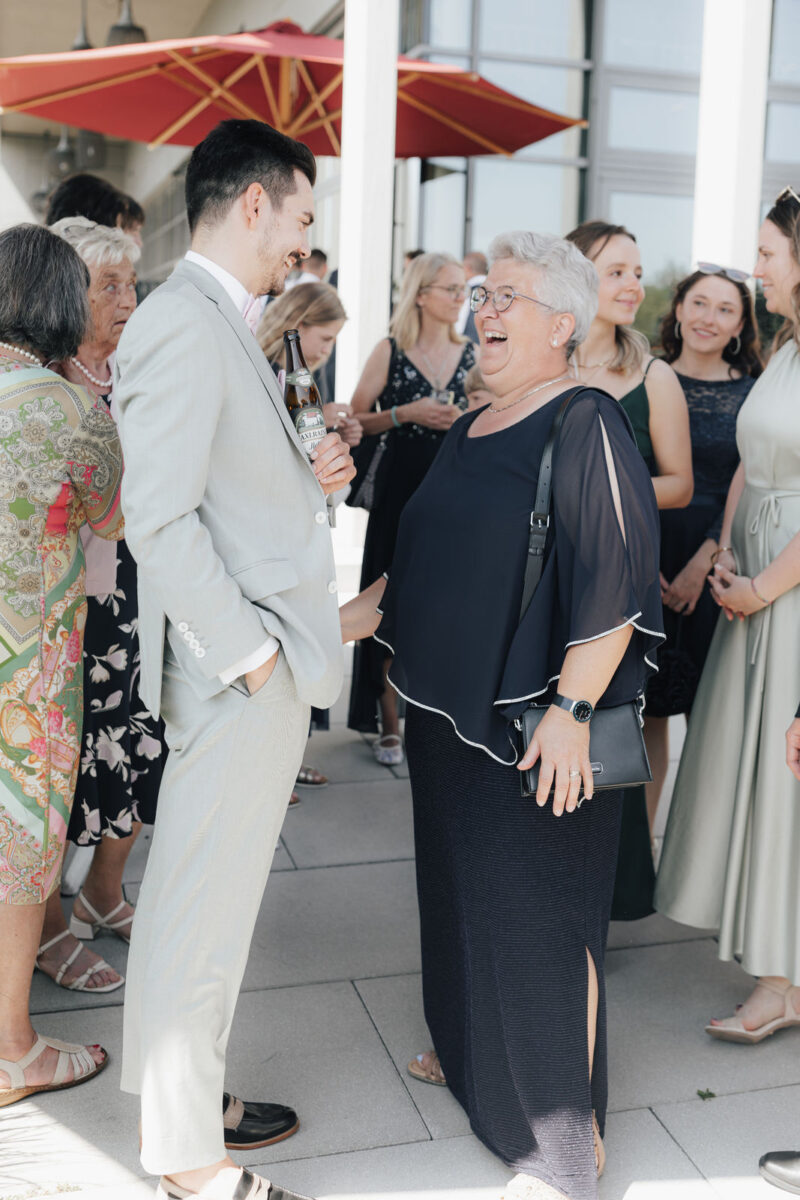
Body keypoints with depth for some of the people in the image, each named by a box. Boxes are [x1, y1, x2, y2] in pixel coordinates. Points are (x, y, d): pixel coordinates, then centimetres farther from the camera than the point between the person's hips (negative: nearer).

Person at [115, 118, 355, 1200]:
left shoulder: (221, 322, 17)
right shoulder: (182, 323, -16)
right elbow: (159, 517, -22)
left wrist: (307, 475, 5)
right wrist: (249, 651, -18)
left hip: (265, 664, 10)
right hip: (237, 671, -10)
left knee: (215, 899, 19)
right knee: (200, 913, 3)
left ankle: (196, 1101, 37)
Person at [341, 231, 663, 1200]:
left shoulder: (586, 428, -14)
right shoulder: (470, 431, 11)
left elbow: (614, 584, -21)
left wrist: (571, 708, -25)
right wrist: (351, 616, 13)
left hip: (532, 730, -8)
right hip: (451, 714, 9)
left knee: (540, 917, 2)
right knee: (464, 893, 22)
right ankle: (477, 1053, 45)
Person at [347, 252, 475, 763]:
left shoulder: (473, 353, 9)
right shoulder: (390, 351, 1)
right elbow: (356, 420, -1)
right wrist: (406, 414, -13)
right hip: (401, 491, -2)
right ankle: (390, 725, 12)